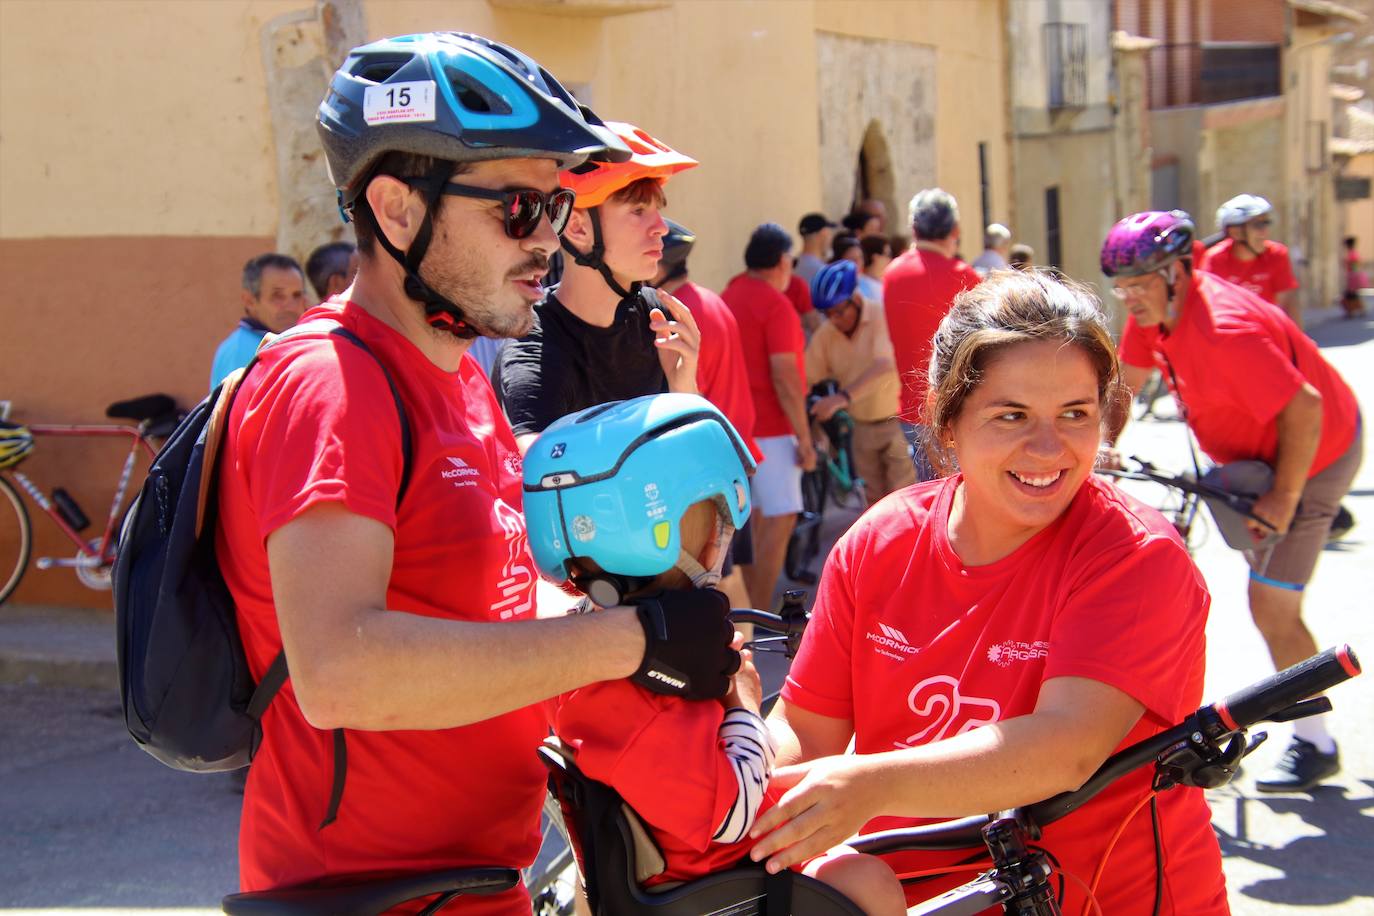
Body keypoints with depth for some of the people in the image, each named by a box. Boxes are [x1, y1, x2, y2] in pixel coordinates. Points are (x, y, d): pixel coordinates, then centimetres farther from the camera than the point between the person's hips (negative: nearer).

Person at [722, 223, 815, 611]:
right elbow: (785, 376, -19)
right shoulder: (775, 303, -14)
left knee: (754, 519, 15)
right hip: (769, 428, -9)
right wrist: (804, 437, -14)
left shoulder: (728, 297, 12)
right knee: (781, 518, -7)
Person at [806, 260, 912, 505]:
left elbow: (885, 365, -34)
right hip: (863, 427, 6)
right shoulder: (826, 335, -1)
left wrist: (843, 397, -47)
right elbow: (805, 377, -3)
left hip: (897, 419, -6)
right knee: (874, 501, 13)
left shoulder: (883, 316, -19)